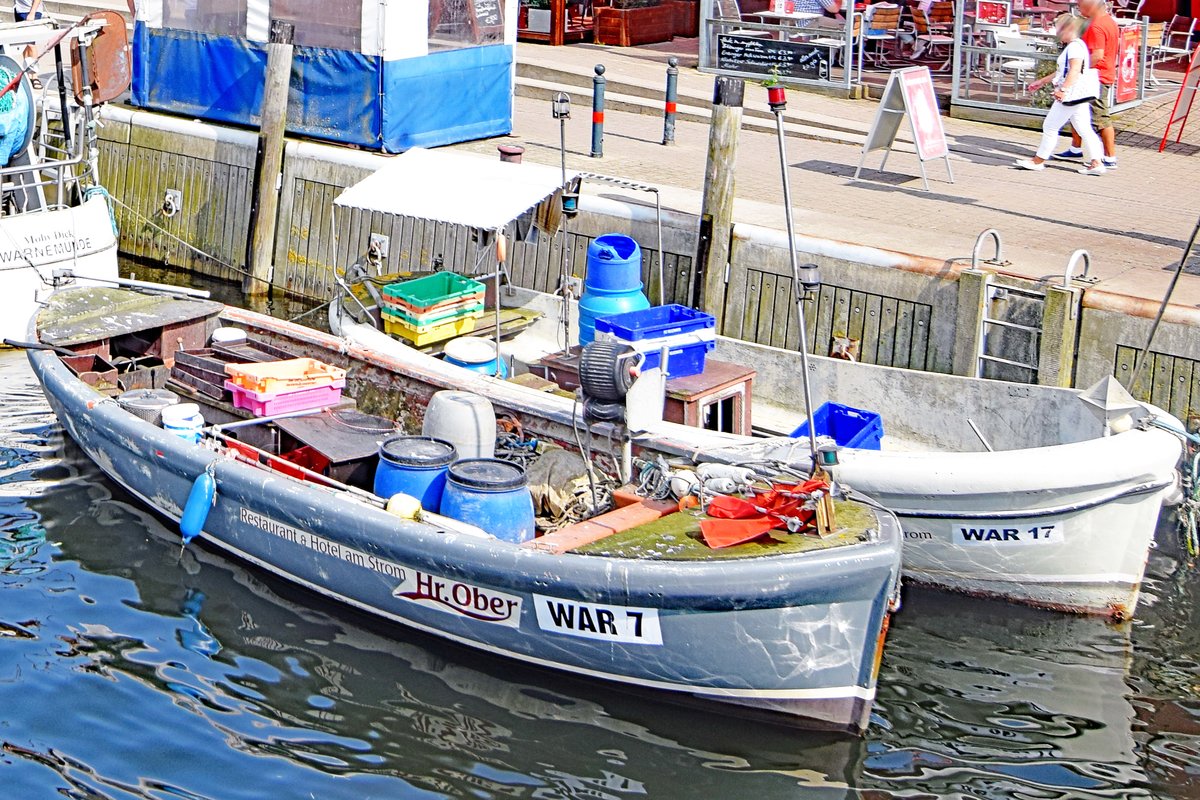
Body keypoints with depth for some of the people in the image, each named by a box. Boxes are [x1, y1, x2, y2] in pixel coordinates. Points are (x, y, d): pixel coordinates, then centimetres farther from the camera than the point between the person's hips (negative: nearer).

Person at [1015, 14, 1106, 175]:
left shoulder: (1075, 46, -15)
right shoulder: (1071, 46, 18)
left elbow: (1075, 70, -29)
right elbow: (1062, 72, 29)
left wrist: (1063, 89, -38)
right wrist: (1042, 81, 34)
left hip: (1070, 96, -10)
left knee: (1050, 127, 0)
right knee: (1084, 129, 8)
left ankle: (1039, 160, 10)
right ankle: (1095, 163, 4)